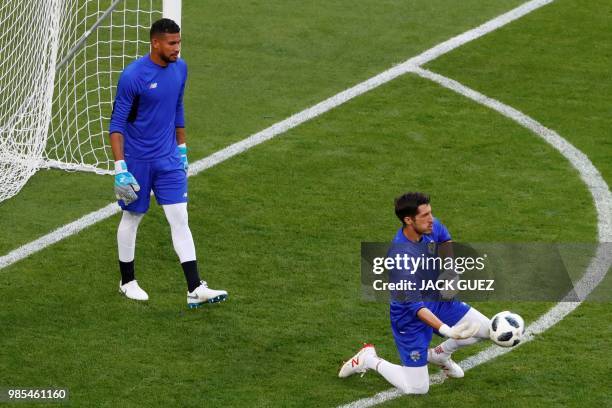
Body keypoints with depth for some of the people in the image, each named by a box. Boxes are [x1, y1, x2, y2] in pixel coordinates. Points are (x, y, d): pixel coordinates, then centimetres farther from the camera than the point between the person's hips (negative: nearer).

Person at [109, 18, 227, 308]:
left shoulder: (180, 69, 0)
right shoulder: (133, 76, -19)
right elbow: (117, 124, -15)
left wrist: (182, 149, 18)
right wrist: (120, 168, -20)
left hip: (169, 159, 5)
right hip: (137, 161, -5)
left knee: (180, 220, -2)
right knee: (132, 217, 11)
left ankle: (195, 289, -5)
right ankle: (127, 282, 28)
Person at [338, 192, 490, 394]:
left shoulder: (431, 226, -13)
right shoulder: (400, 257, -36)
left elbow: (445, 240, 14)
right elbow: (415, 307, -35)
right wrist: (447, 330, -46)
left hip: (439, 300, 7)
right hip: (411, 317, -7)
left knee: (486, 329, 0)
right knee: (417, 389, -4)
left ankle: (439, 354, 23)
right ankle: (369, 360, 18)